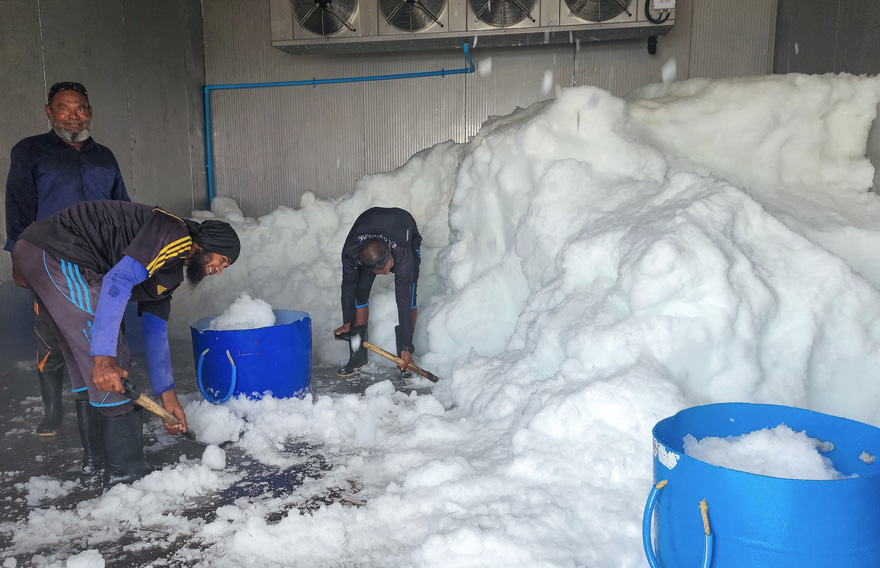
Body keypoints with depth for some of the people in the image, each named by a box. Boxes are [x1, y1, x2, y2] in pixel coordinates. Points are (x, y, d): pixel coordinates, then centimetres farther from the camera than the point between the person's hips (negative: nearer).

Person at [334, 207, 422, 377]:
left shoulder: (403, 255, -44)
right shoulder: (350, 252, -38)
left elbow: (404, 302, -39)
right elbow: (348, 286, -18)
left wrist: (406, 348, -34)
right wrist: (346, 323, -8)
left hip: (408, 237, -2)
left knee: (408, 295, -18)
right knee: (359, 292, -9)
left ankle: (404, 356, -8)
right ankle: (358, 357, 1)